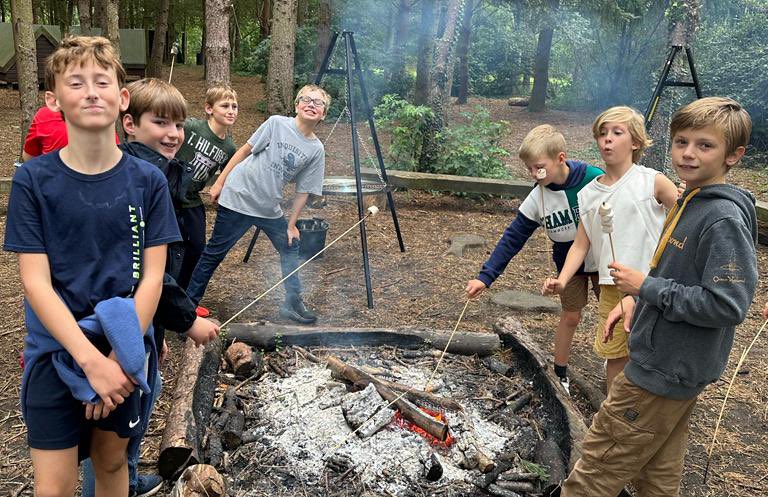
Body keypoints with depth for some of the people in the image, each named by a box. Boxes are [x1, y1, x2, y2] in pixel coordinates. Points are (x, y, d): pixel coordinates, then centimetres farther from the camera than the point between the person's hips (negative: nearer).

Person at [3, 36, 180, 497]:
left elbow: (152, 277, -6)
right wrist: (91, 359, -20)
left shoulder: (147, 181, -5)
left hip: (127, 349, 2)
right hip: (57, 350, -1)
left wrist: (121, 356, -14)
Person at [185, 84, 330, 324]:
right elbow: (245, 150, -4)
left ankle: (293, 303, 27)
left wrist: (291, 225, 4)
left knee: (291, 246, 11)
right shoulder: (277, 124, -11)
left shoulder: (316, 150, -1)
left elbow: (303, 191, 4)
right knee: (213, 253, 0)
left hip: (270, 209, 5)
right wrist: (220, 182, -4)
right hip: (238, 199, -5)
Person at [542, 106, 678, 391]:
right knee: (614, 353, 15)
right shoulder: (589, 194, 7)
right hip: (612, 289, 4)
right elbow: (581, 244, 5)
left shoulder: (652, 181, -5)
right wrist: (561, 280, -8)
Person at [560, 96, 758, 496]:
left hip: (665, 373, -10)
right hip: (671, 368, 10)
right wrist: (635, 300, 5)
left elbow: (726, 305, -27)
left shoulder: (724, 220, -23)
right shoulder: (689, 202, 7)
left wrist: (646, 287, -21)